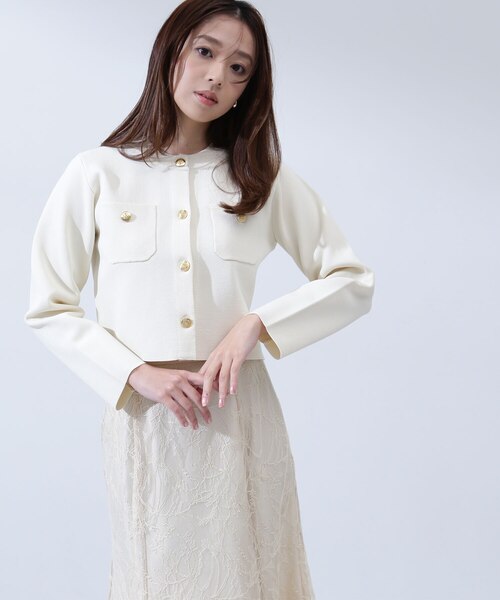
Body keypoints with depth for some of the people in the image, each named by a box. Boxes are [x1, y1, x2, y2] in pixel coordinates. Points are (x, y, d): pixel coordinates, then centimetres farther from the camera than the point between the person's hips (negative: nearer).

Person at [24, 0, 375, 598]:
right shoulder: (96, 174, 2)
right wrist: (138, 374, -12)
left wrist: (257, 323, -10)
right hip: (141, 415, -1)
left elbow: (352, 281, 6)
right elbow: (48, 308, 2)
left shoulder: (265, 180, 5)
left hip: (240, 416, 1)